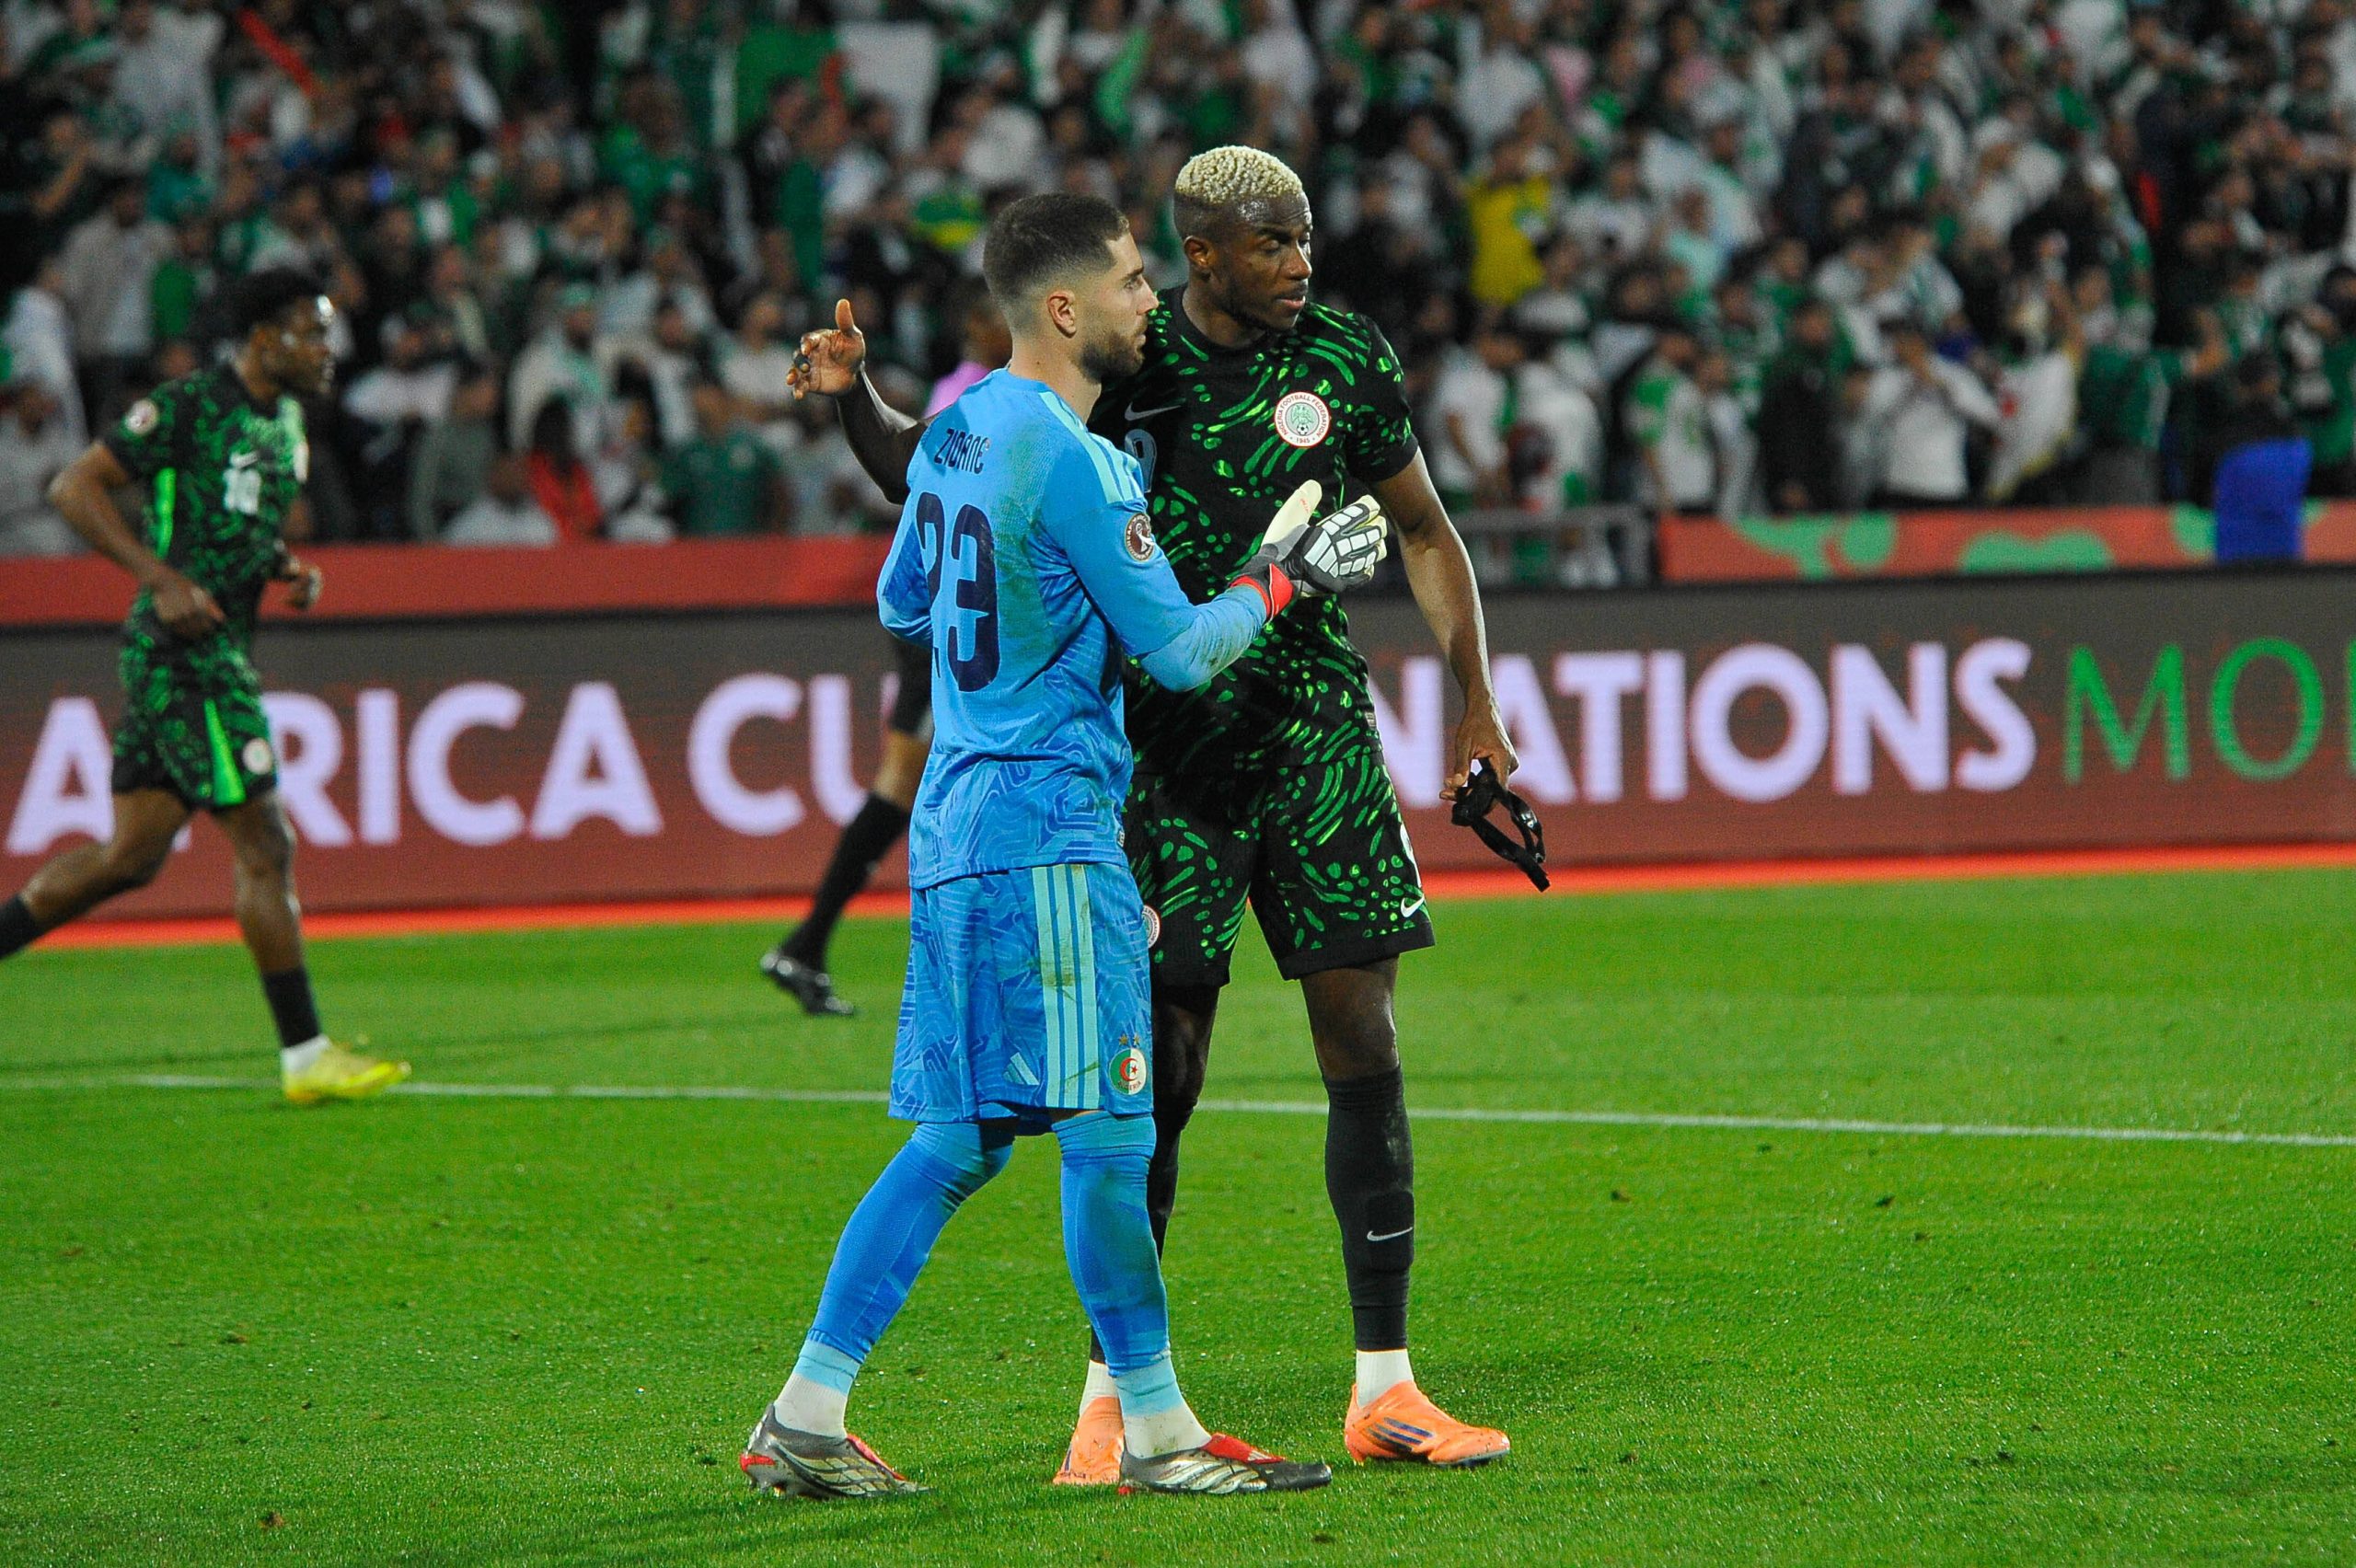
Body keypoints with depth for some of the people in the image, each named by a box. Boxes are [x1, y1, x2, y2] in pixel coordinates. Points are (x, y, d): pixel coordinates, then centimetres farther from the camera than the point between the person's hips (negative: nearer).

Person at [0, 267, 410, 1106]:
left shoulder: (284, 422, 16)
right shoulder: (188, 407, -11)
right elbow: (75, 486, -10)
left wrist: (288, 568, 8)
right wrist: (163, 578, -18)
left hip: (216, 650, 9)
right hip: (185, 650, -9)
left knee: (131, 855, 10)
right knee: (264, 844, -8)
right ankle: (305, 1058, -4)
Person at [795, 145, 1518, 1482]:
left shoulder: (1347, 359, 2)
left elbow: (1427, 533, 14)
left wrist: (1476, 702, 7)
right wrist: (856, 400, -11)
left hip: (1317, 736, 2)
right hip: (1169, 752, -2)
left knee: (1363, 1043, -2)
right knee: (1161, 1062, -5)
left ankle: (1385, 1391, 3)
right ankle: (1111, 1397, 5)